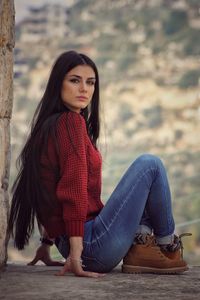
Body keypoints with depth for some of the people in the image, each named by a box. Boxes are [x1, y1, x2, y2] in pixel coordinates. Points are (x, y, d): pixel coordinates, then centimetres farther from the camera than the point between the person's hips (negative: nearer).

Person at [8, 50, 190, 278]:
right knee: (150, 164, -4)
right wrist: (76, 253, -26)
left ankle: (141, 243, 4)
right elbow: (74, 189, -22)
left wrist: (47, 242, 27)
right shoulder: (71, 121, -13)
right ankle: (168, 246, 12)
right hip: (91, 244, -10)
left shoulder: (48, 126, 16)